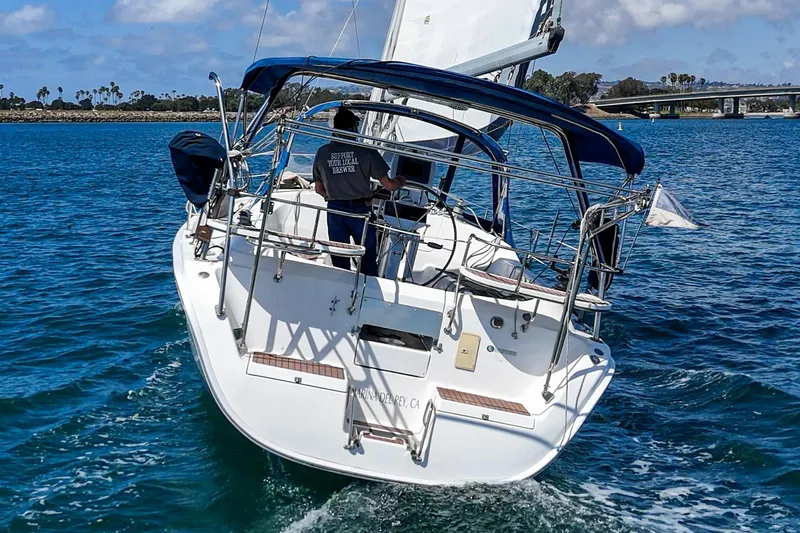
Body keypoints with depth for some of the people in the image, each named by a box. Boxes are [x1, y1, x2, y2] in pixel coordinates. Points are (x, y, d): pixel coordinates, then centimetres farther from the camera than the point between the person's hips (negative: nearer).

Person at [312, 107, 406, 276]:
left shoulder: (322, 153, -1)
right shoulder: (366, 151, -10)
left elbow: (319, 189, 9)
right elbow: (388, 185, -6)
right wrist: (400, 182, 16)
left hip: (335, 211, 2)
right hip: (361, 210, -2)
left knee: (339, 263, 13)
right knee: (368, 262, 12)